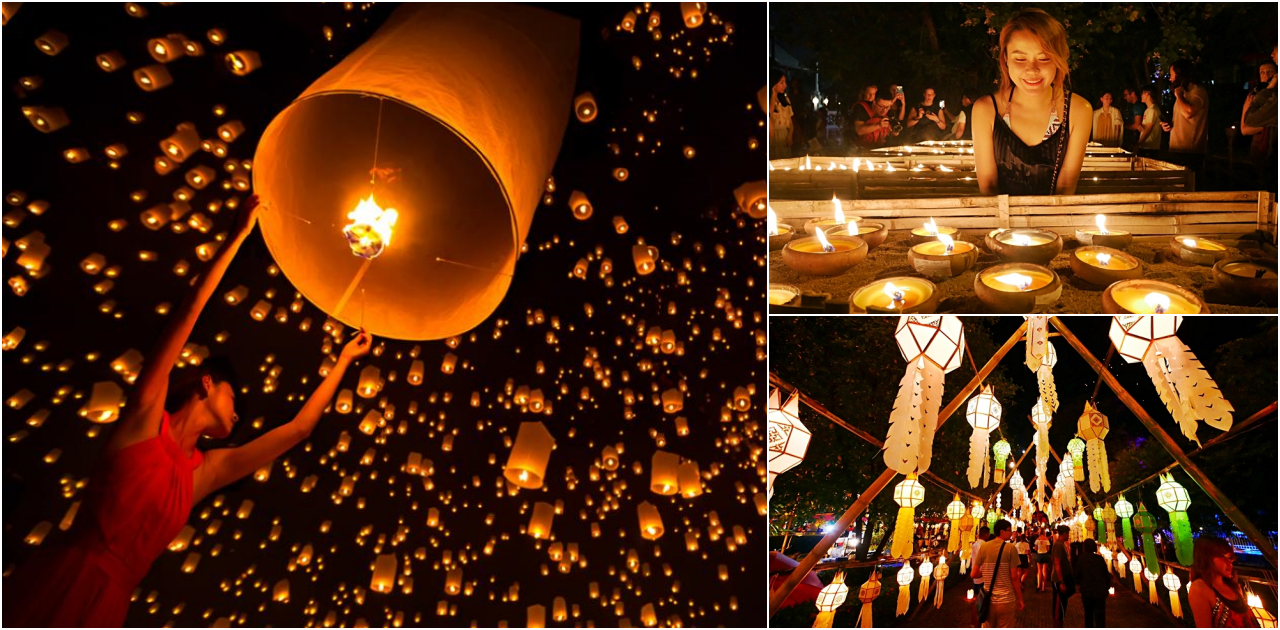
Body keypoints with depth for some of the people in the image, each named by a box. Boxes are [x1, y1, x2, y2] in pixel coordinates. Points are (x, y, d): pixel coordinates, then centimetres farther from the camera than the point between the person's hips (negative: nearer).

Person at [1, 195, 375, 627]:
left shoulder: (207, 471, 17)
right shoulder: (147, 414, 6)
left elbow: (298, 428, 24)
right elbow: (190, 311, 3)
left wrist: (344, 359, 33)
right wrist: (239, 235, 6)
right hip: (56, 588, -4)